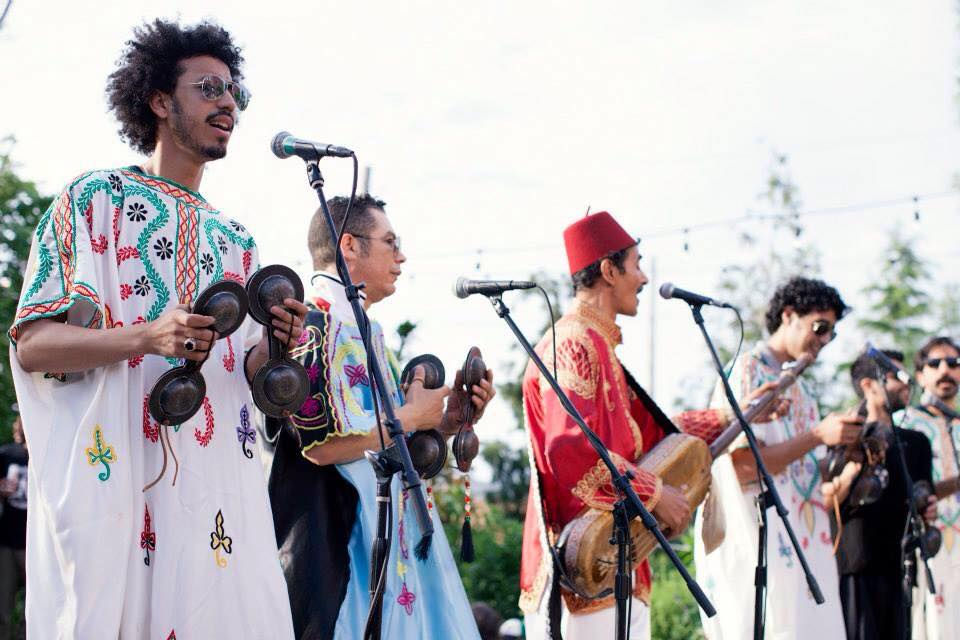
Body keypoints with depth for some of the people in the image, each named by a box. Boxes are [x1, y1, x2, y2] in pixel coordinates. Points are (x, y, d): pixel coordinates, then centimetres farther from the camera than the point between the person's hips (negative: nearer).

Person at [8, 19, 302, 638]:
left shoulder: (235, 238, 20)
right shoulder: (96, 198, 3)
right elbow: (31, 345, -5)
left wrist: (272, 345, -5)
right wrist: (147, 336, -21)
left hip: (221, 488, 5)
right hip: (112, 477, -5)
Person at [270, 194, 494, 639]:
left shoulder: (365, 332, 20)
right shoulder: (315, 323, -10)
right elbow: (322, 444, -22)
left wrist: (447, 418, 8)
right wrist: (411, 416, -9)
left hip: (392, 536, 10)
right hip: (340, 544, -9)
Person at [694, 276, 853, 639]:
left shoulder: (800, 386, 19)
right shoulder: (748, 371, -7)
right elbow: (745, 465, -17)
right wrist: (818, 435, -18)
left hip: (803, 540, 8)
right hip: (761, 542, -8)